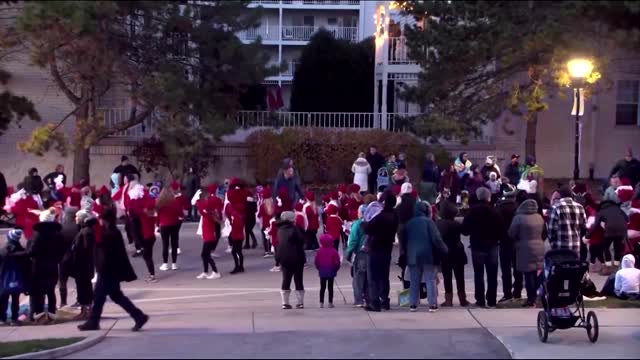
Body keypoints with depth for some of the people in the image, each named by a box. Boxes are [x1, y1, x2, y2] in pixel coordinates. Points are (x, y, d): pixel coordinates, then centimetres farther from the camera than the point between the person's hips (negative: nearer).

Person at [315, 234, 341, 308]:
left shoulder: (320, 251, -6)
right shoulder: (333, 251, -10)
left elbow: (317, 262, -3)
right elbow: (337, 262, -9)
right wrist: (335, 269, 8)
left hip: (322, 272, 1)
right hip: (331, 272, -1)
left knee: (322, 288, 9)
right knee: (330, 287, 5)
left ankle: (321, 303, 7)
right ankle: (330, 303, 4)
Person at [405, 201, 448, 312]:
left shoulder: (409, 223, 8)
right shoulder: (428, 221, -9)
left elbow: (405, 240, 13)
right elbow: (436, 239, -13)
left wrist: (407, 254, 21)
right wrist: (445, 250, -2)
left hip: (413, 256, 4)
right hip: (428, 255, -4)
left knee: (414, 281, 10)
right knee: (431, 280, 1)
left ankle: (413, 304, 8)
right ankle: (432, 304, -2)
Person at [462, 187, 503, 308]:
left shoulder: (472, 211, -8)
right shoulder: (494, 211, -5)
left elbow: (465, 230, -9)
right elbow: (501, 230, -5)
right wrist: (495, 238, 12)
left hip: (477, 246, -1)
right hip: (492, 246, 1)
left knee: (479, 274, 5)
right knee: (492, 275, 9)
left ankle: (480, 300, 2)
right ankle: (491, 300, 9)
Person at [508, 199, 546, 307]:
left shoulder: (519, 218, -11)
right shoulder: (539, 217, 6)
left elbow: (511, 234, -7)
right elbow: (544, 233, 13)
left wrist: (519, 240, 12)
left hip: (525, 249, -5)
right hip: (539, 248, 5)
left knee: (528, 275, -3)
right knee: (535, 274, 10)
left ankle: (531, 299, -3)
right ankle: (534, 298, 14)